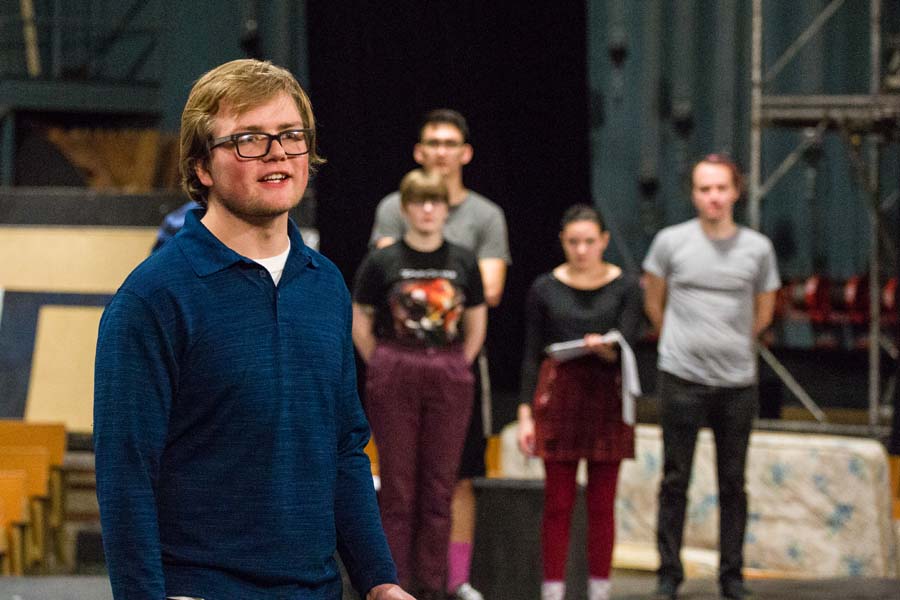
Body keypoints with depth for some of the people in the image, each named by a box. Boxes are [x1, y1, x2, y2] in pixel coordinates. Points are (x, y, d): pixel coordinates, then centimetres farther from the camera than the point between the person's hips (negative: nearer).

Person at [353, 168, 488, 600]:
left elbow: (476, 324, 14)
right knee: (397, 487, 0)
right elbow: (359, 323, 4)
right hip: (394, 381, -2)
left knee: (439, 487, 4)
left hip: (449, 379, 2)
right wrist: (384, 368, 0)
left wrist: (455, 368, 6)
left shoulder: (463, 262, 6)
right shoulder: (382, 262, -1)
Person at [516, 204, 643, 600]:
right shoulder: (545, 289, 4)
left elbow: (627, 348, -6)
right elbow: (532, 356, 5)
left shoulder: (625, 288, 2)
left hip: (607, 397, 0)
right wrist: (525, 415, -1)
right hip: (558, 397, 0)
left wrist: (605, 349, -29)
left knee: (602, 504, 3)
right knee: (557, 504, 0)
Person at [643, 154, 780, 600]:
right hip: (682, 378, -1)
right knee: (675, 480, 3)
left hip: (737, 382, 1)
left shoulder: (758, 248, 2)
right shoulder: (671, 242, -2)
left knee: (732, 482, 6)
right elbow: (654, 304, 13)